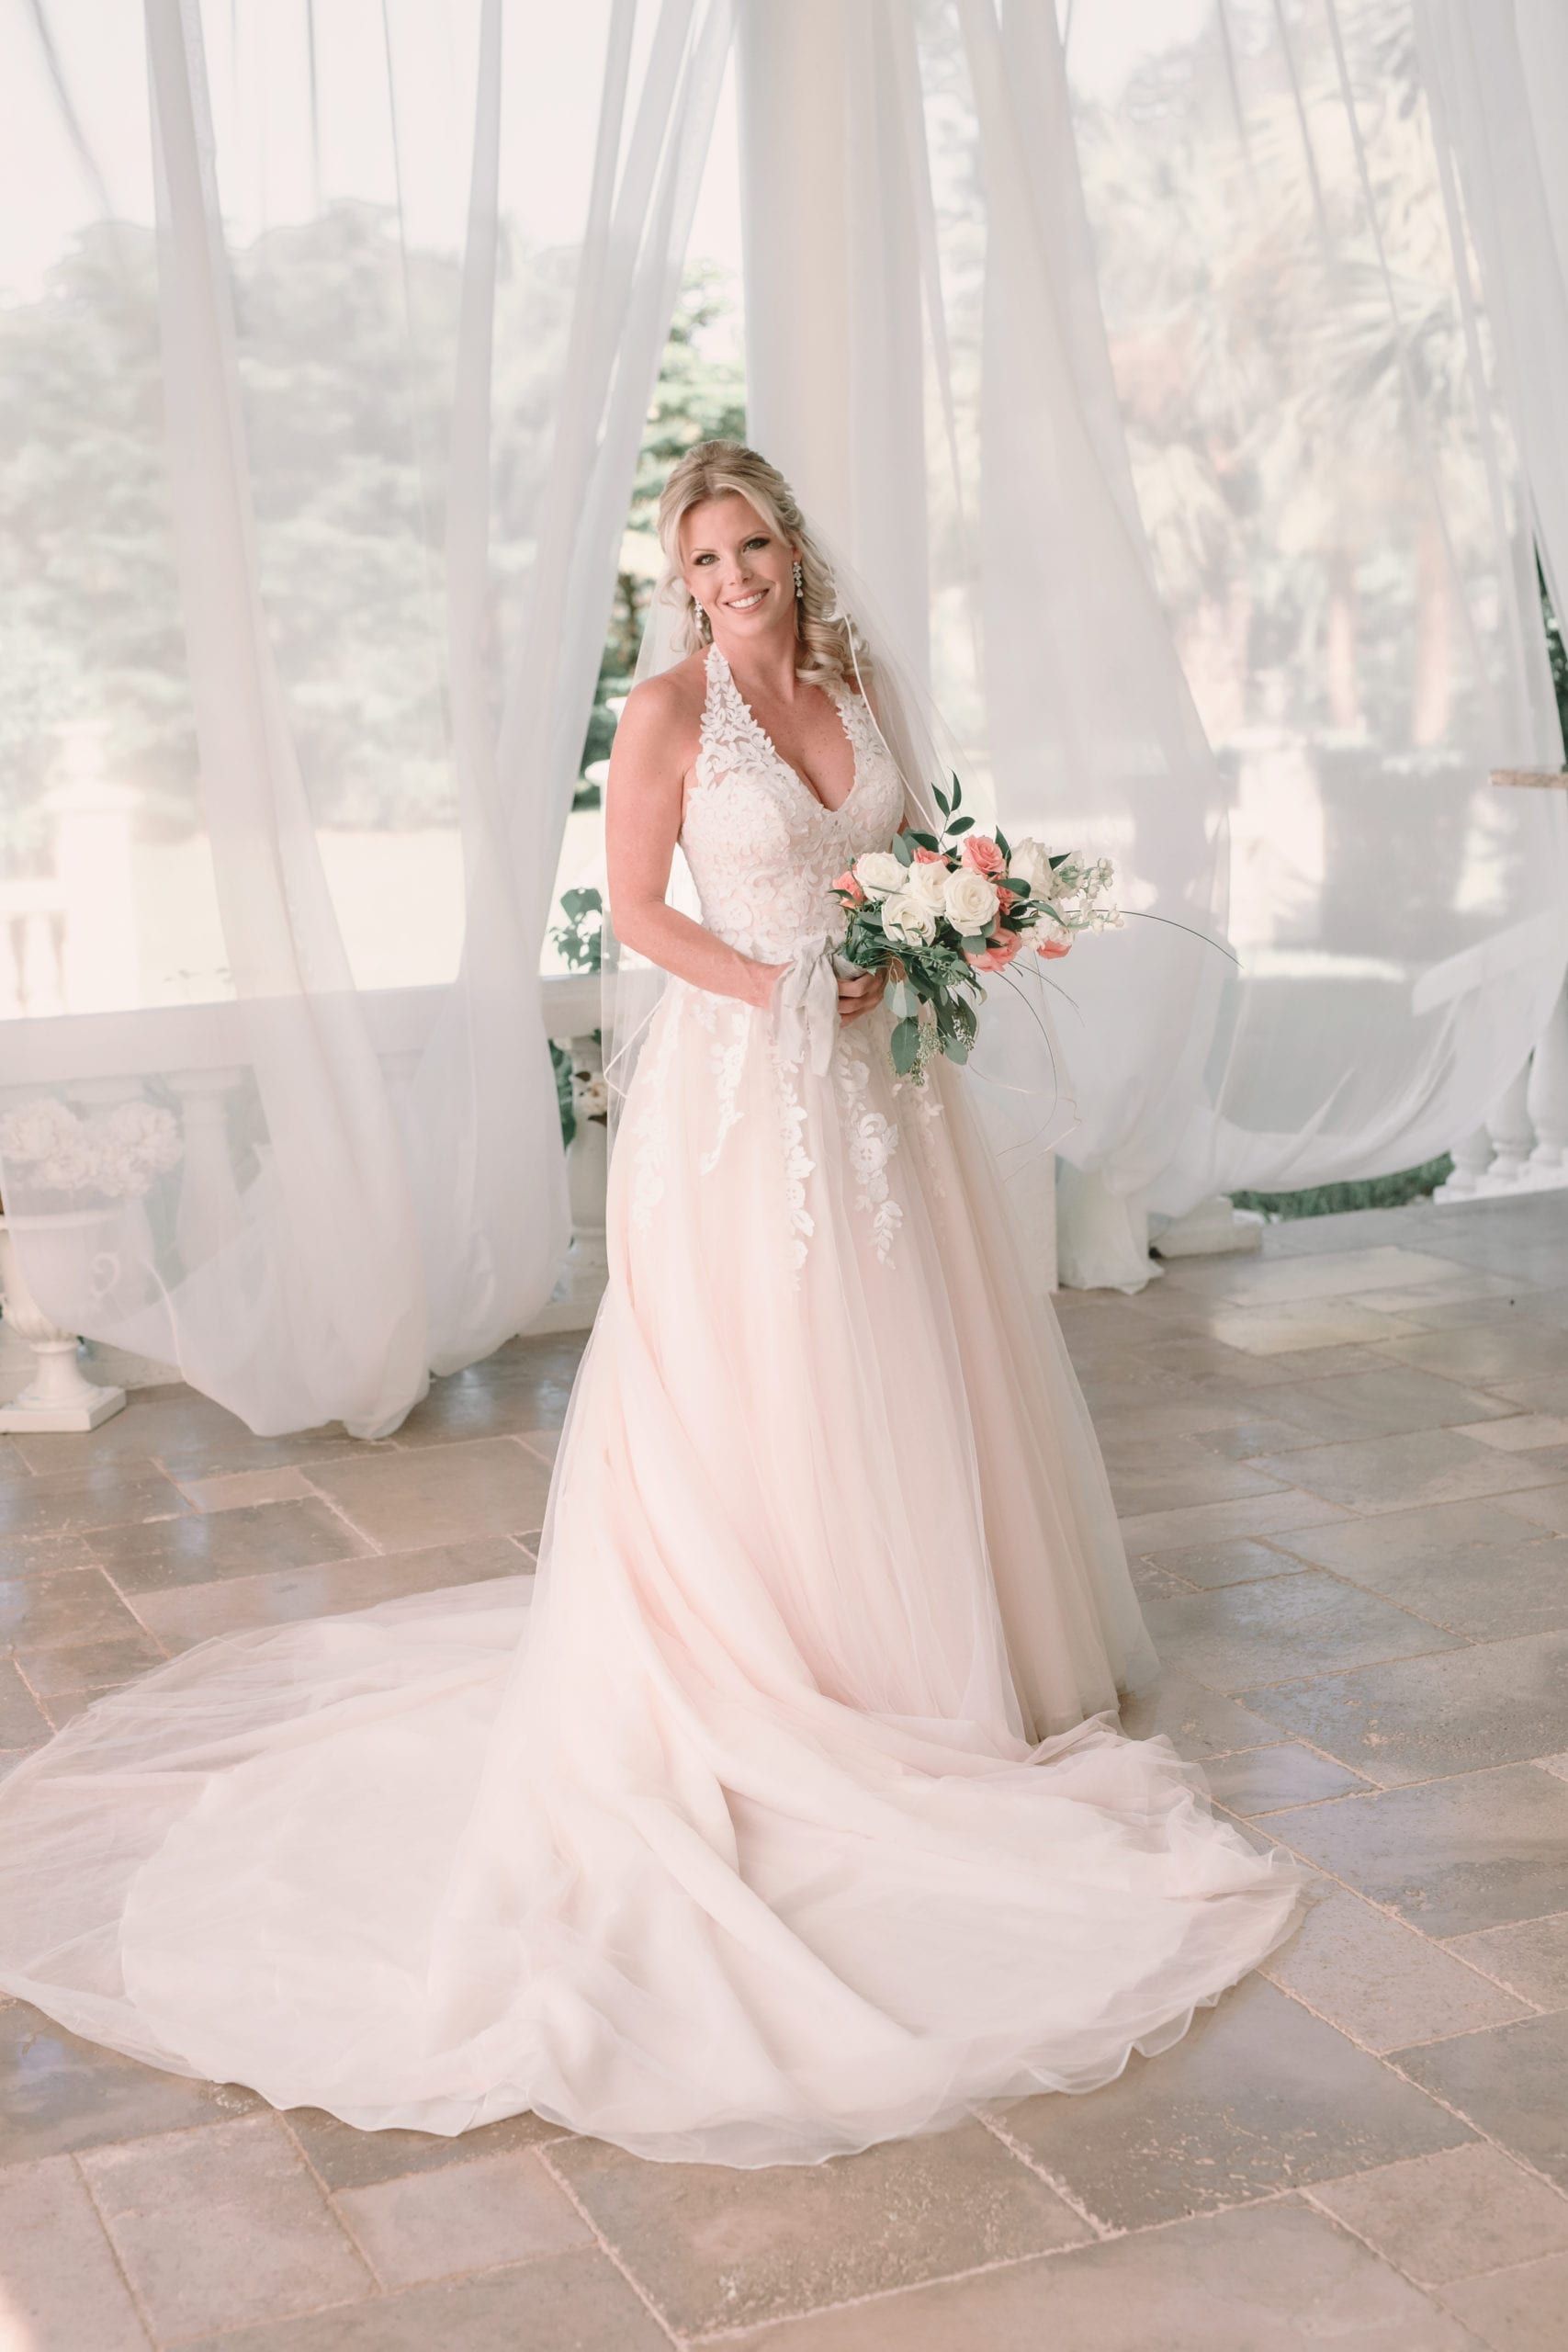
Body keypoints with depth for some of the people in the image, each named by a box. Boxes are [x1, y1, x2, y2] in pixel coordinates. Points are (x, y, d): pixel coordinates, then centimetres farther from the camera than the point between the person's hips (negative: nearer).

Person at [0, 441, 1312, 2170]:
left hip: (876, 1068, 6)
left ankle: (917, 1652, 33)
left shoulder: (856, 682, 7)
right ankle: (758, 1679, 16)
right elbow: (636, 907, -8)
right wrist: (778, 986, -16)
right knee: (744, 1388, 2)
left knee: (901, 1365, 15)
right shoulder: (672, 706, -10)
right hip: (738, 1077, -6)